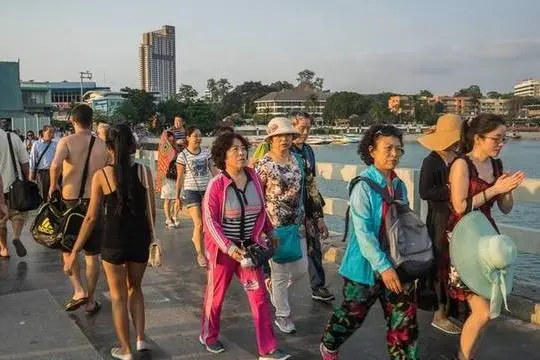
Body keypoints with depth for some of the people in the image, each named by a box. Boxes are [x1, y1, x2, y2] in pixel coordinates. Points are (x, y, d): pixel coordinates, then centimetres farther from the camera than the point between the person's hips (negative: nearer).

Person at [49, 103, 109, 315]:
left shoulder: (67, 141, -8)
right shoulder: (102, 145, 1)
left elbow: (56, 165, -26)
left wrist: (53, 186, -11)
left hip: (70, 202, -2)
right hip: (94, 202, 2)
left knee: (67, 249, 18)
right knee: (92, 255, 12)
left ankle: (79, 291, 2)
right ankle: (90, 301, 19)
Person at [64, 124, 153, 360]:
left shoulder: (101, 176, -10)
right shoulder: (144, 171, -6)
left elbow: (91, 218, -9)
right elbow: (151, 211, -1)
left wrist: (74, 252, -1)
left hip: (114, 241, -2)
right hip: (140, 239, 2)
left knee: (118, 297, 14)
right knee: (135, 289, 27)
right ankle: (141, 339, 24)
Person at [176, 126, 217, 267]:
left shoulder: (206, 152, 4)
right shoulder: (182, 156, -7)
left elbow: (213, 170, 9)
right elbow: (180, 177, -3)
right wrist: (177, 197, -2)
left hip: (206, 190, 4)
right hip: (191, 191, -4)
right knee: (199, 224, -8)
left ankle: (196, 237, 39)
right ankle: (200, 254, 7)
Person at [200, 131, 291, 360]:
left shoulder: (254, 178, -3)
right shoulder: (217, 185, -16)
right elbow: (210, 221, -16)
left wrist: (269, 231, 17)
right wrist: (229, 247, -23)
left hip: (250, 246, 4)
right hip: (223, 248, -3)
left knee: (259, 296, 3)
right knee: (216, 295, 14)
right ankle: (209, 337, 38)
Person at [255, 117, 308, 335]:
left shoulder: (296, 160, 6)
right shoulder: (264, 164, -11)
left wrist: (304, 218, 17)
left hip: (297, 224, 6)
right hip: (274, 226, -6)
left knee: (301, 269, 10)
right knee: (280, 273, 4)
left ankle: (275, 287, 40)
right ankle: (282, 315, 22)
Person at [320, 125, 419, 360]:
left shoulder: (399, 186, 4)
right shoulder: (363, 185, -17)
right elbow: (363, 231, -22)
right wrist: (383, 266, -26)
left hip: (396, 263, 6)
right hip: (367, 265, -5)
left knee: (404, 318, 9)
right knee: (353, 314, 12)